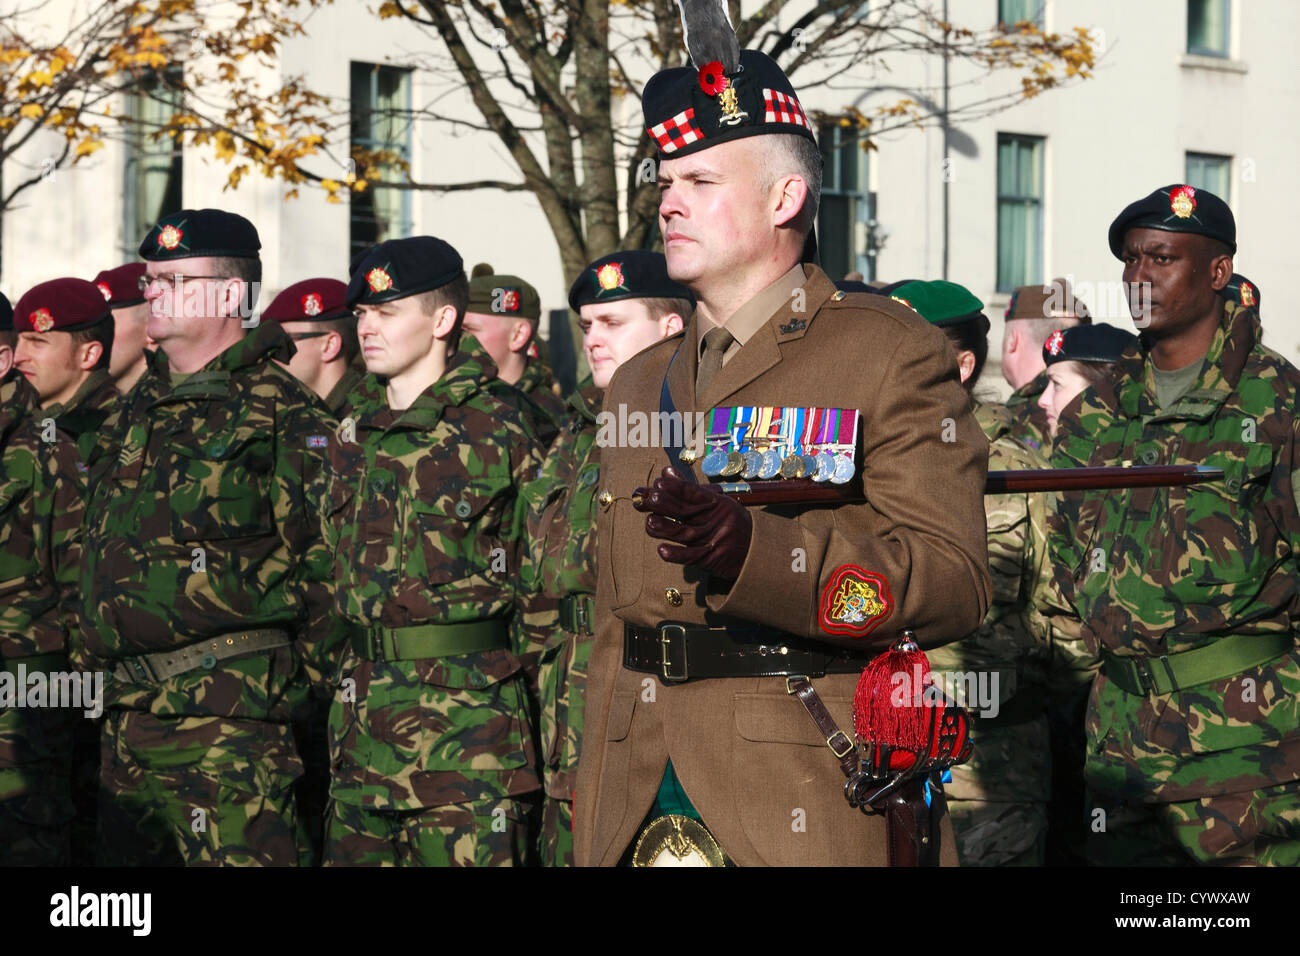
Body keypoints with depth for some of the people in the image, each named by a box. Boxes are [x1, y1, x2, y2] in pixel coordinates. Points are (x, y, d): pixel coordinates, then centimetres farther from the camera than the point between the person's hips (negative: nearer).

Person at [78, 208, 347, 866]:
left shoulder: (278, 413, -9)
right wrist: (95, 659, 20)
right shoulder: (138, 408, 16)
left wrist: (298, 678, -7)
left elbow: (332, 556, -11)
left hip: (224, 715, -8)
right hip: (124, 714, 8)